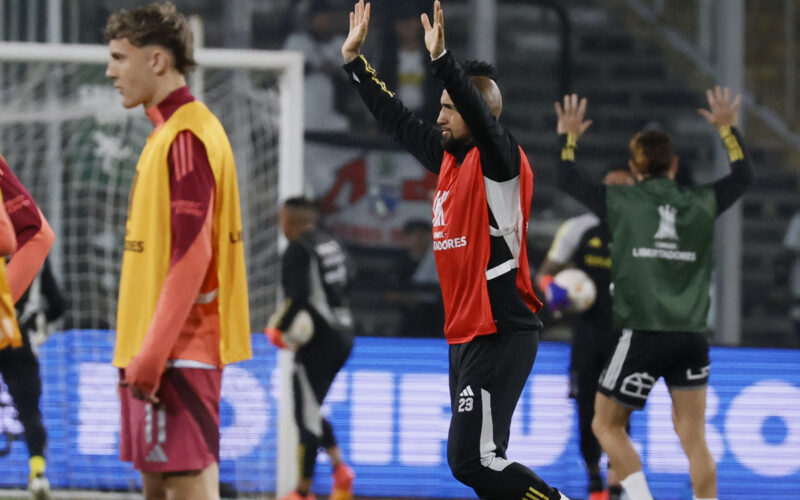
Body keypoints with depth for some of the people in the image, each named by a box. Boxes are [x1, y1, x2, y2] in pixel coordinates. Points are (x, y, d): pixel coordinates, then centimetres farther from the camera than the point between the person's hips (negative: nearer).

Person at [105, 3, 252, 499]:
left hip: (179, 349, -10)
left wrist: (152, 353, -22)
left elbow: (190, 257, -21)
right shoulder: (169, 132, 17)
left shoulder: (186, 137, -14)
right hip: (159, 351, 10)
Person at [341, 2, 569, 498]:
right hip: (465, 332, 9)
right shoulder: (449, 157, 14)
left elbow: (479, 113, -28)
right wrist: (355, 58, 25)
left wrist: (441, 57, -39)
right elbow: (397, 119, 24)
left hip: (500, 334, -9)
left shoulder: (501, 159, -9)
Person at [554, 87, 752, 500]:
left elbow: (566, 180, 13)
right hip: (692, 338, 3)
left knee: (606, 425, 9)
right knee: (694, 439, 5)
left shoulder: (621, 202, 1)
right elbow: (742, 176, 26)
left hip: (643, 337, -3)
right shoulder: (701, 203, 8)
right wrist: (728, 129, 33)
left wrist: (569, 137, 25)